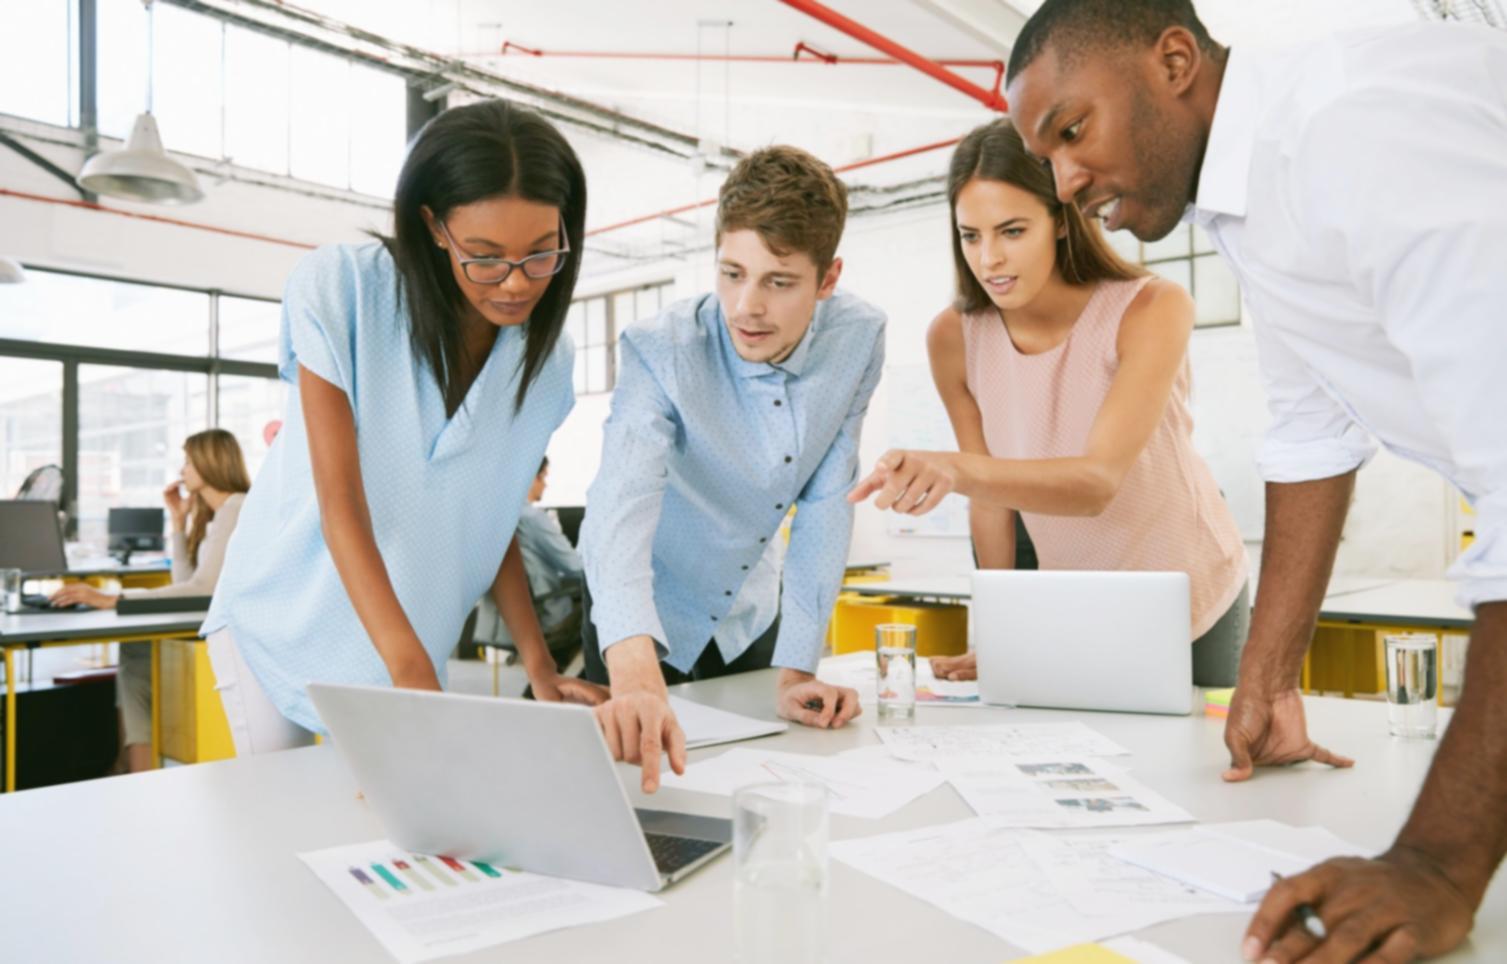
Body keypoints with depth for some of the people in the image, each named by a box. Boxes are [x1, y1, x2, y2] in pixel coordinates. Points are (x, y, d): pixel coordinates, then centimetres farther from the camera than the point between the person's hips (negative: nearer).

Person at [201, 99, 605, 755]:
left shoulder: (544, 359, -7)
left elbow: (493, 519, 0)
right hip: (286, 620, -2)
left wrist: (539, 665, -10)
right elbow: (340, 501, -26)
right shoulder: (339, 289, -20)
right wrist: (411, 670, -35)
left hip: (416, 641, 3)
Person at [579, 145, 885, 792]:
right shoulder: (661, 352, -29)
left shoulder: (858, 338, -17)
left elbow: (826, 505, -13)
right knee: (633, 767, 11)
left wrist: (797, 670, -16)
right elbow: (621, 512, -43)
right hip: (649, 617, -3)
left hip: (749, 614, 4)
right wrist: (636, 678, -60)